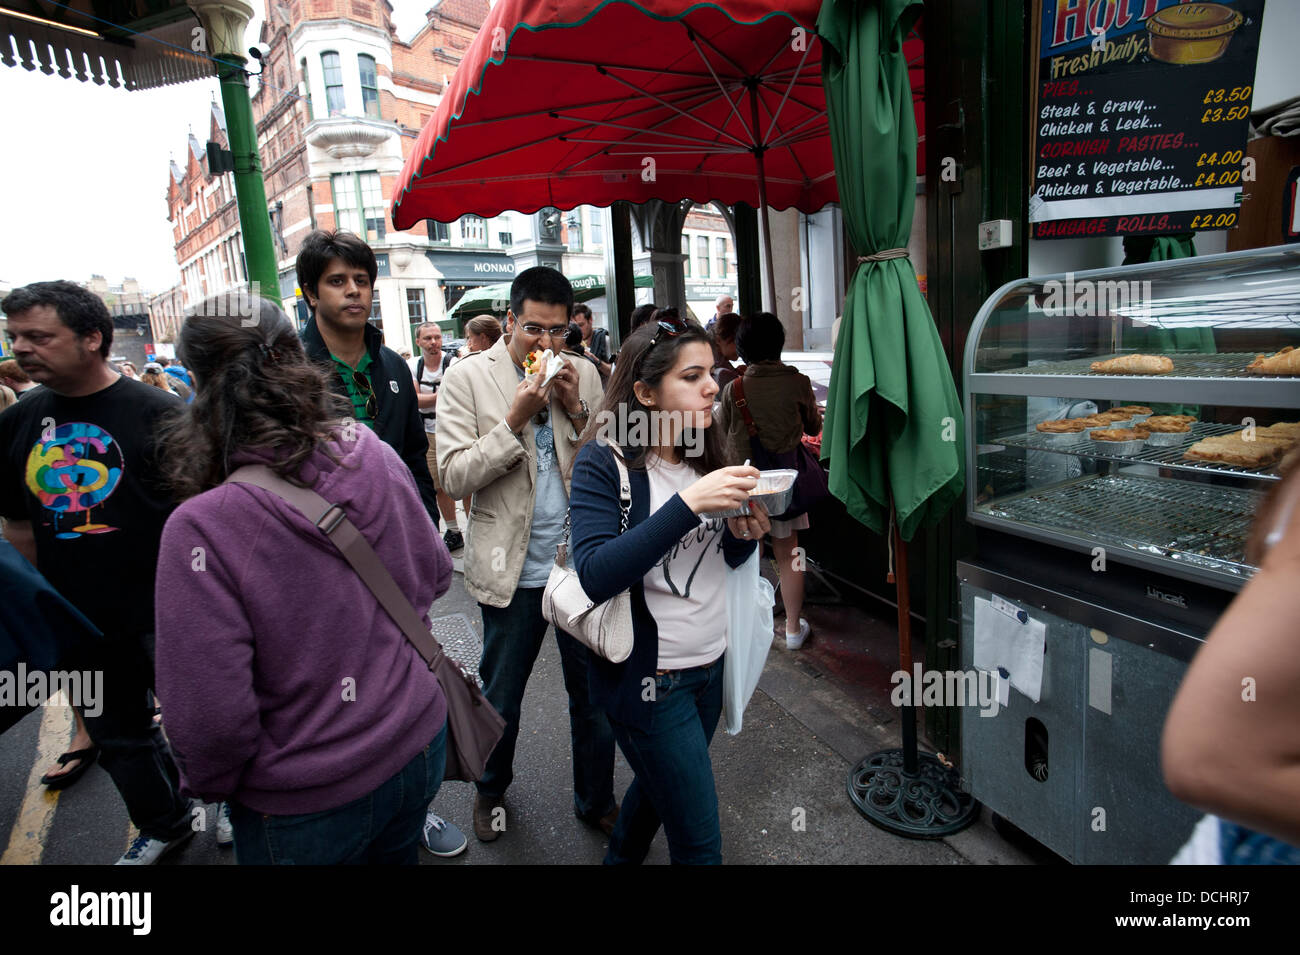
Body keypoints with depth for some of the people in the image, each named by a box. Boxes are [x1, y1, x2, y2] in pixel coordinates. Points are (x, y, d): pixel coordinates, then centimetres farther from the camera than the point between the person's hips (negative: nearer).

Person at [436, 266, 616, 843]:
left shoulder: (583, 374, 3)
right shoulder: (466, 378, -5)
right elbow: (454, 477, -10)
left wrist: (577, 411, -12)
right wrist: (514, 421, -20)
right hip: (512, 567, -2)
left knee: (593, 693, 14)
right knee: (501, 697, 18)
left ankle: (596, 800, 38)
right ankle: (491, 790, 46)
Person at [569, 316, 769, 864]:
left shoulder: (704, 454, 3)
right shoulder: (605, 463, -16)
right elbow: (596, 576, -28)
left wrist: (745, 535, -12)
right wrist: (688, 504, -33)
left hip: (711, 663, 7)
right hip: (649, 676, -7)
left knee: (660, 783, 27)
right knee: (699, 843, 3)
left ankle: (620, 858, 53)